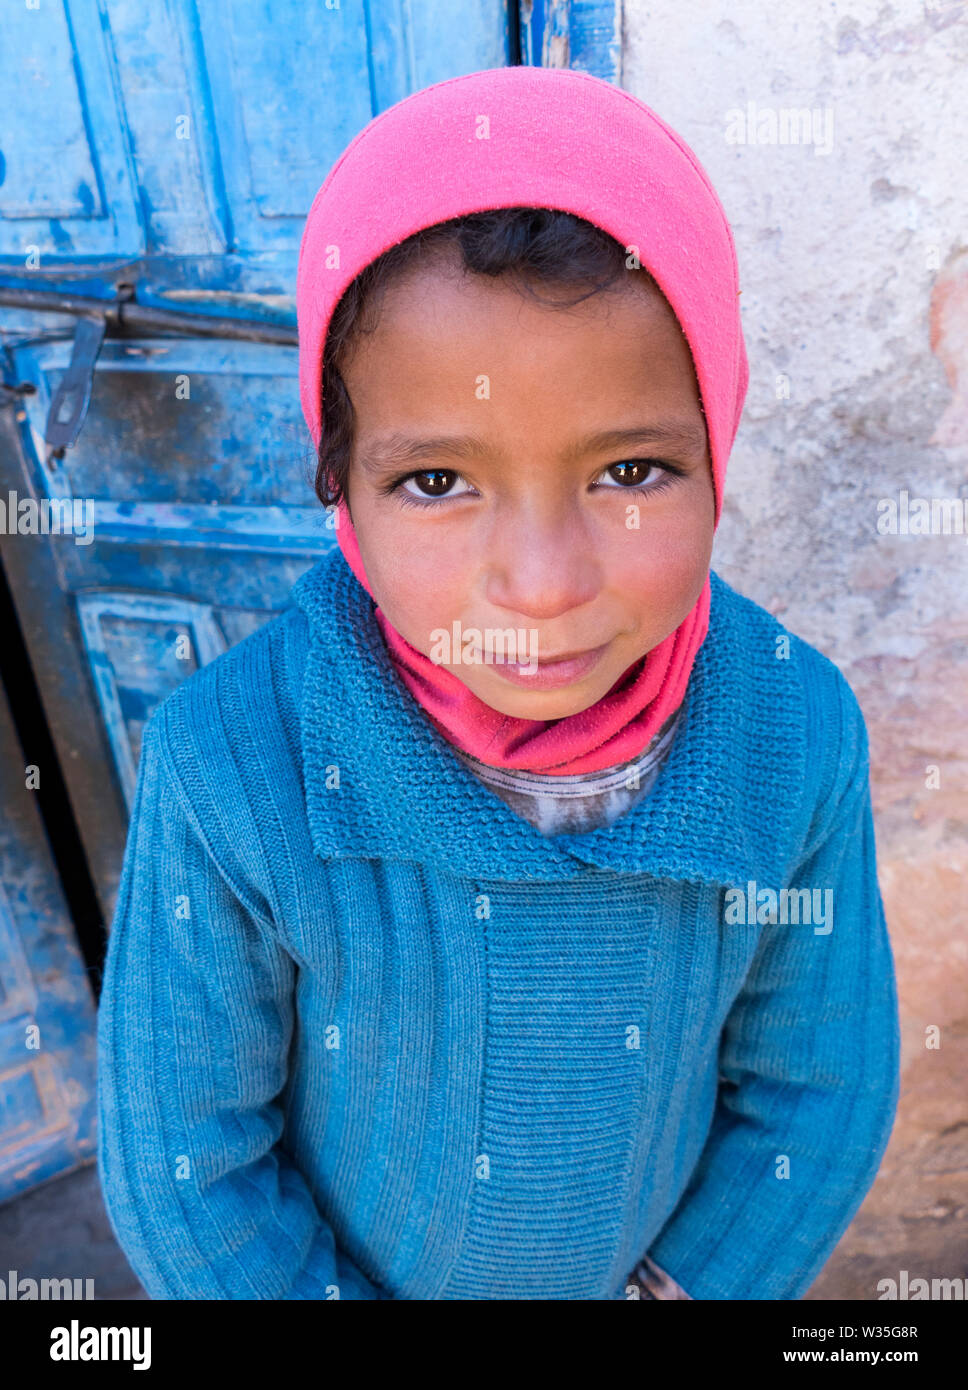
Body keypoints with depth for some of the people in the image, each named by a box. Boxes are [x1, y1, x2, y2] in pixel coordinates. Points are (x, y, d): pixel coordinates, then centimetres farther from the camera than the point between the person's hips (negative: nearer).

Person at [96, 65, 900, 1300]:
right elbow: (177, 1160, -17)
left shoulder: (797, 737, -26)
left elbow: (815, 1089, -11)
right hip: (336, 1263, 0)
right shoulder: (229, 776, -32)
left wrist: (682, 1284, -8)